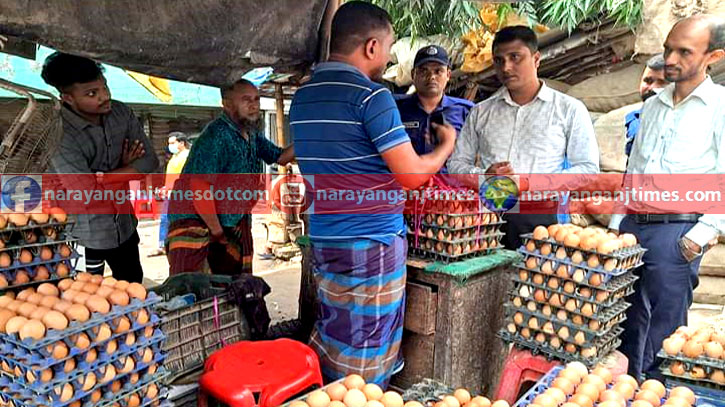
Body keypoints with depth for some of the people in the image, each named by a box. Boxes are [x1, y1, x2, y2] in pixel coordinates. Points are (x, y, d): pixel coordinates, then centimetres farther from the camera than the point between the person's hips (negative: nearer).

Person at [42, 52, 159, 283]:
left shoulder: (120, 113, -7)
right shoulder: (61, 134, -24)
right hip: (85, 235, -5)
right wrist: (124, 169, -14)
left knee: (133, 288, 23)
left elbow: (149, 162, -10)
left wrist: (100, 177, -19)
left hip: (125, 225, 5)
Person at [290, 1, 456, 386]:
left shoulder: (302, 97, 10)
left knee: (331, 339, 20)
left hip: (323, 238, 8)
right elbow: (411, 175, -15)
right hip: (372, 242, -8)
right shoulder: (371, 95, -15)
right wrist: (446, 144, 5)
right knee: (366, 353, 6)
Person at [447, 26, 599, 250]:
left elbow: (588, 169, 4)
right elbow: (456, 163, 17)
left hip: (539, 217, -2)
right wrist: (484, 176, -5)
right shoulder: (481, 112, 17)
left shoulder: (569, 109, 9)